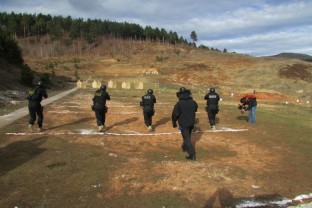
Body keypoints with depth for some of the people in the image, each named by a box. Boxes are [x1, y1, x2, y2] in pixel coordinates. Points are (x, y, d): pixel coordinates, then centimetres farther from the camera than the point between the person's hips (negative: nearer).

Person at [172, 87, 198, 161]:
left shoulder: (179, 103, -17)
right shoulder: (193, 102, -2)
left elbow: (175, 114, -12)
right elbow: (195, 110, 17)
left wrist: (174, 123, 0)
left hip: (183, 123, -6)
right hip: (191, 122, 6)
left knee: (187, 138, -3)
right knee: (188, 136, 25)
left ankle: (192, 154, -10)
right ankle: (185, 147, 48)